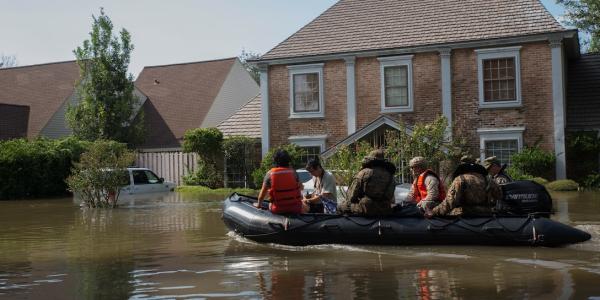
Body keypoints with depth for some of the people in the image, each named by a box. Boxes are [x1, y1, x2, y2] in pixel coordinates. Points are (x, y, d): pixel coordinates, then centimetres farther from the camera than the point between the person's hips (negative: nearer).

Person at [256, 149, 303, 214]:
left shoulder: (270, 174, -2)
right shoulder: (293, 172, 1)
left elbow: (263, 192, 4)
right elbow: (301, 187, 14)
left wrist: (259, 204, 21)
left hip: (278, 210, 0)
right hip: (295, 209, 0)